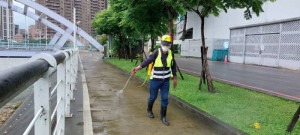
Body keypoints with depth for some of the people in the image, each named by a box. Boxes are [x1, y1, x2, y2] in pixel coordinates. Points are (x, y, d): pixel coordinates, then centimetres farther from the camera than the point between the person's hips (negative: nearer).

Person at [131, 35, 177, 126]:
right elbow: (147, 61, -29)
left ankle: (163, 116, 18)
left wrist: (175, 78, 12)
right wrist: (138, 68, -45)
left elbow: (173, 66, 10)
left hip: (165, 81, 3)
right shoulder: (156, 53, -16)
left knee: (165, 98, 3)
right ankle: (149, 110, 40)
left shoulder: (171, 54, -2)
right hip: (155, 80, -3)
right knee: (153, 97, 12)